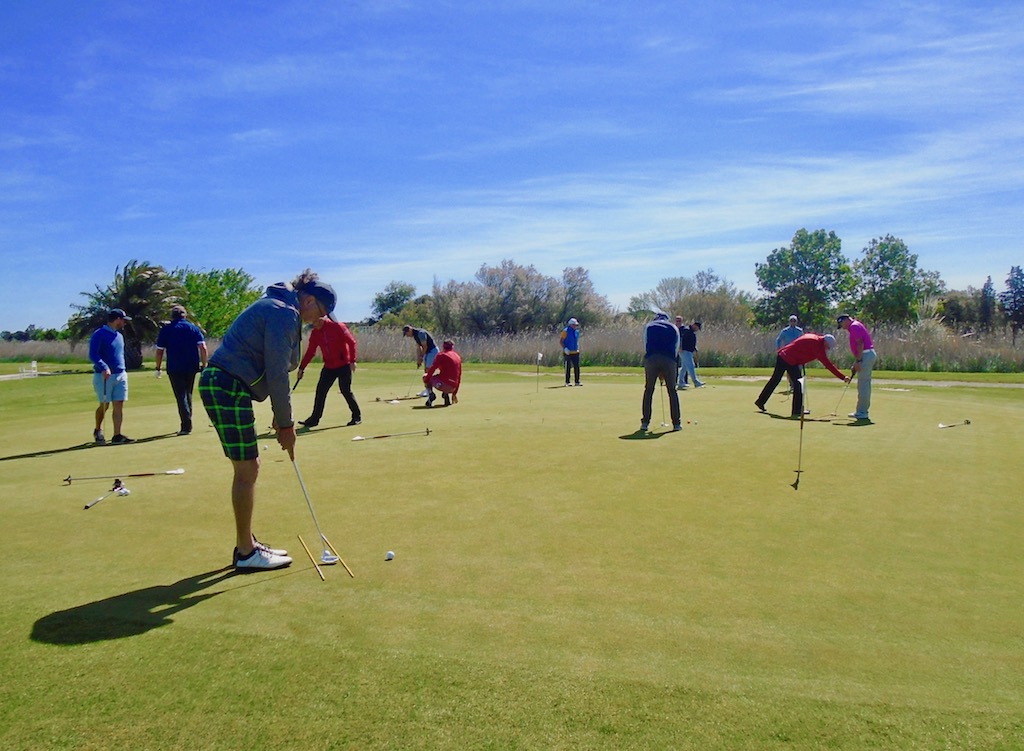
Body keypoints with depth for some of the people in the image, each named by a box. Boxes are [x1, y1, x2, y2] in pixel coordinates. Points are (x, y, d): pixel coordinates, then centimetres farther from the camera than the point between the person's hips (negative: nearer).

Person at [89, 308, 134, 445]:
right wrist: (104, 367, -31)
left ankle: (117, 435, 1)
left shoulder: (119, 336, 16)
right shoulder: (99, 334, -9)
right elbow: (93, 355, -18)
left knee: (119, 405, 0)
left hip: (120, 376, 7)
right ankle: (98, 431, 25)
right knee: (104, 405, 1)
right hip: (103, 376, -7)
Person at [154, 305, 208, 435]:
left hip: (174, 368, -2)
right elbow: (203, 348, -4)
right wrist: (204, 365, 1)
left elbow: (159, 351, 3)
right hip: (192, 367, 2)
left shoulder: (165, 330, 3)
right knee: (188, 394, 17)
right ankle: (187, 424, 21)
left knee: (181, 396, -2)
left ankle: (186, 425, -13)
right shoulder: (194, 328, 6)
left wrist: (158, 368, 12)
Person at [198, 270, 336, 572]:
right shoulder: (285, 313, -14)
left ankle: (246, 544, 24)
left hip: (225, 386, 11)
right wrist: (285, 424, -9)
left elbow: (275, 370, 19)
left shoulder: (278, 307, 18)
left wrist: (282, 419, 15)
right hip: (228, 388, -11)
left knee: (249, 467, 15)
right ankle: (246, 553, 7)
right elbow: (277, 374, -17)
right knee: (246, 470, -3)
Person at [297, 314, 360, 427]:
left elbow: (351, 342, -13)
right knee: (320, 391, 2)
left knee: (346, 391, -5)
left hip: (344, 365, -6)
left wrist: (352, 361, -16)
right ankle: (314, 419, 9)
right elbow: (310, 352, 7)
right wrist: (302, 368, 3)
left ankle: (357, 416, 10)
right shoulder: (315, 333, 3)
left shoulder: (338, 326, -13)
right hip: (328, 366, 6)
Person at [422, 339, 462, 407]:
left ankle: (431, 394, -9)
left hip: (442, 385, -5)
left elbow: (432, 369, -9)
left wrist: (426, 381, 3)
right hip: (452, 389, 5)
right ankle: (446, 395, 8)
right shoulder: (458, 357, 18)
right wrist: (454, 393, 27)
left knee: (425, 376, 17)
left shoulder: (441, 355, 1)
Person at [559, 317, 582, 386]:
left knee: (577, 367, 3)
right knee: (568, 367, -2)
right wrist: (565, 348, -20)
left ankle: (577, 381, 9)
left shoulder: (577, 331, 12)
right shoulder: (566, 331, -9)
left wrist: (578, 348, 15)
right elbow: (560, 341, -9)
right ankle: (567, 382, 5)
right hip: (568, 352, -6)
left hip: (575, 352, 6)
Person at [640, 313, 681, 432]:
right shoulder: (674, 328, 23)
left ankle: (645, 423, 5)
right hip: (669, 360, 0)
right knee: (672, 391, 9)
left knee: (648, 390, 8)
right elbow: (676, 348, 20)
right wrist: (664, 373, 21)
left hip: (651, 359, 0)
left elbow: (646, 346, 17)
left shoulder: (648, 326, 22)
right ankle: (676, 423, 9)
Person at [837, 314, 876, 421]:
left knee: (863, 385, -7)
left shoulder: (854, 326, -10)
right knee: (865, 385, 13)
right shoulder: (855, 326, 22)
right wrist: (855, 364, 23)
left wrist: (858, 361, -21)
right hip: (868, 355, 11)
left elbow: (860, 344, -20)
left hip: (865, 356, -11)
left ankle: (861, 412, -5)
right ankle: (863, 411, 18)